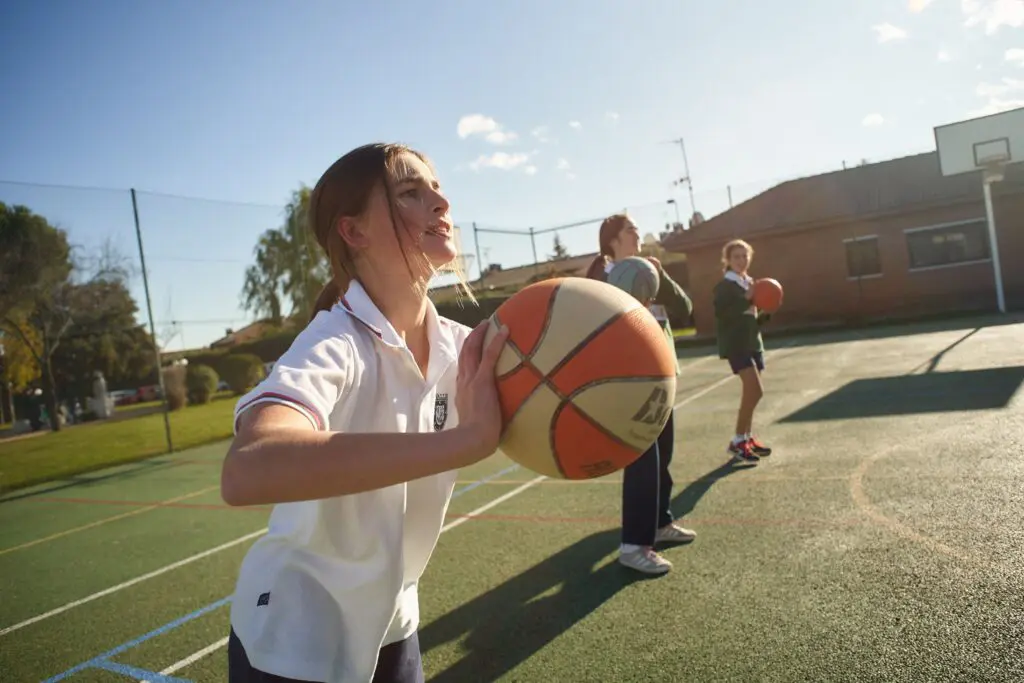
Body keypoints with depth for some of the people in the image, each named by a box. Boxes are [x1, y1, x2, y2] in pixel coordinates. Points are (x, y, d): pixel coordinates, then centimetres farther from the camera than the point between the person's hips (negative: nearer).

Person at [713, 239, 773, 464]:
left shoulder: (750, 284, 15)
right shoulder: (724, 285, -9)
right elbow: (721, 314, -23)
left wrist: (766, 313, 2)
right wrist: (746, 299, -25)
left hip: (753, 342, 8)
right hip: (735, 344, -8)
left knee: (750, 391, 9)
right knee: (755, 390, -16)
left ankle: (748, 438, 20)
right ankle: (737, 441, -7)